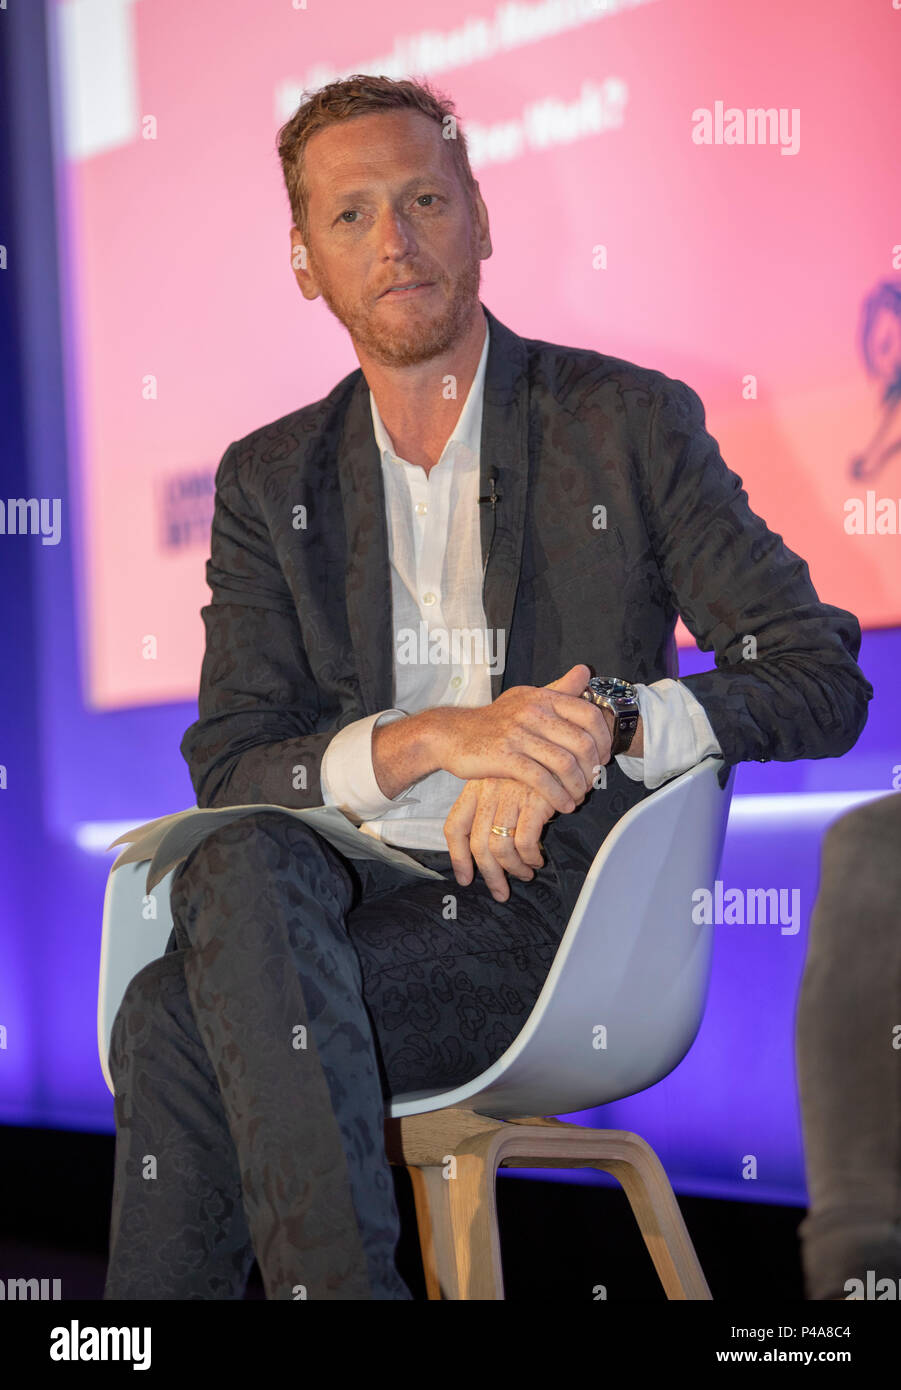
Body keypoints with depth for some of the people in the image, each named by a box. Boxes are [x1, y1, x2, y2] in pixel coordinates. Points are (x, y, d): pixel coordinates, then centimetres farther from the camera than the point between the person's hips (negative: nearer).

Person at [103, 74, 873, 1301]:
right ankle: (341, 1280, -34)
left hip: (552, 916, -3)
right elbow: (227, 769, 3)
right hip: (350, 896, 3)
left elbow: (824, 674, 1)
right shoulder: (269, 481, 14)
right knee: (238, 867, -34)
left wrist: (603, 722, -18)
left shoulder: (631, 425, 6)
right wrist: (437, 737, -17)